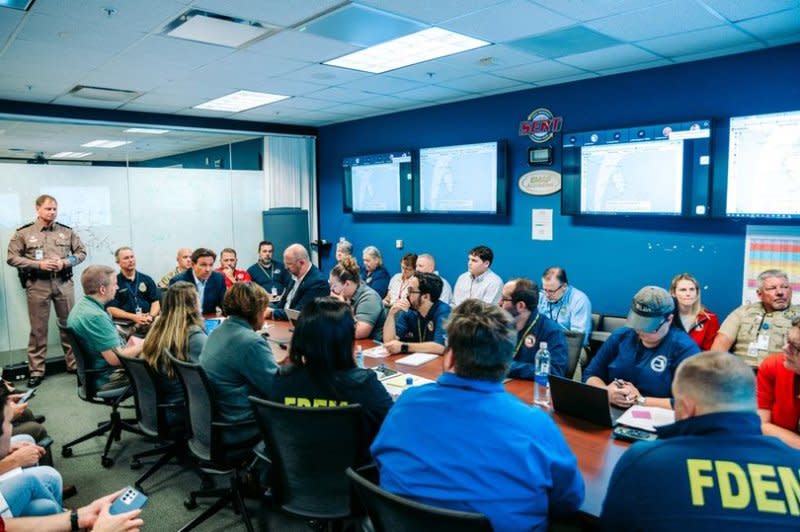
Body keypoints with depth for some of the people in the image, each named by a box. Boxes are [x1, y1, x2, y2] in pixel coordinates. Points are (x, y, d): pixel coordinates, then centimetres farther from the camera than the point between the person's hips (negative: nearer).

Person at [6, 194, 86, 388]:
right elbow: (12, 258, -1)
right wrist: (39, 264, -13)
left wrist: (65, 262, -8)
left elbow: (81, 252, 10)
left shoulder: (67, 231, 6)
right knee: (38, 328, 4)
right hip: (37, 285, -2)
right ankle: (36, 370, 14)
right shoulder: (23, 233, 1)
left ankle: (74, 363, 20)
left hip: (64, 282, 2)